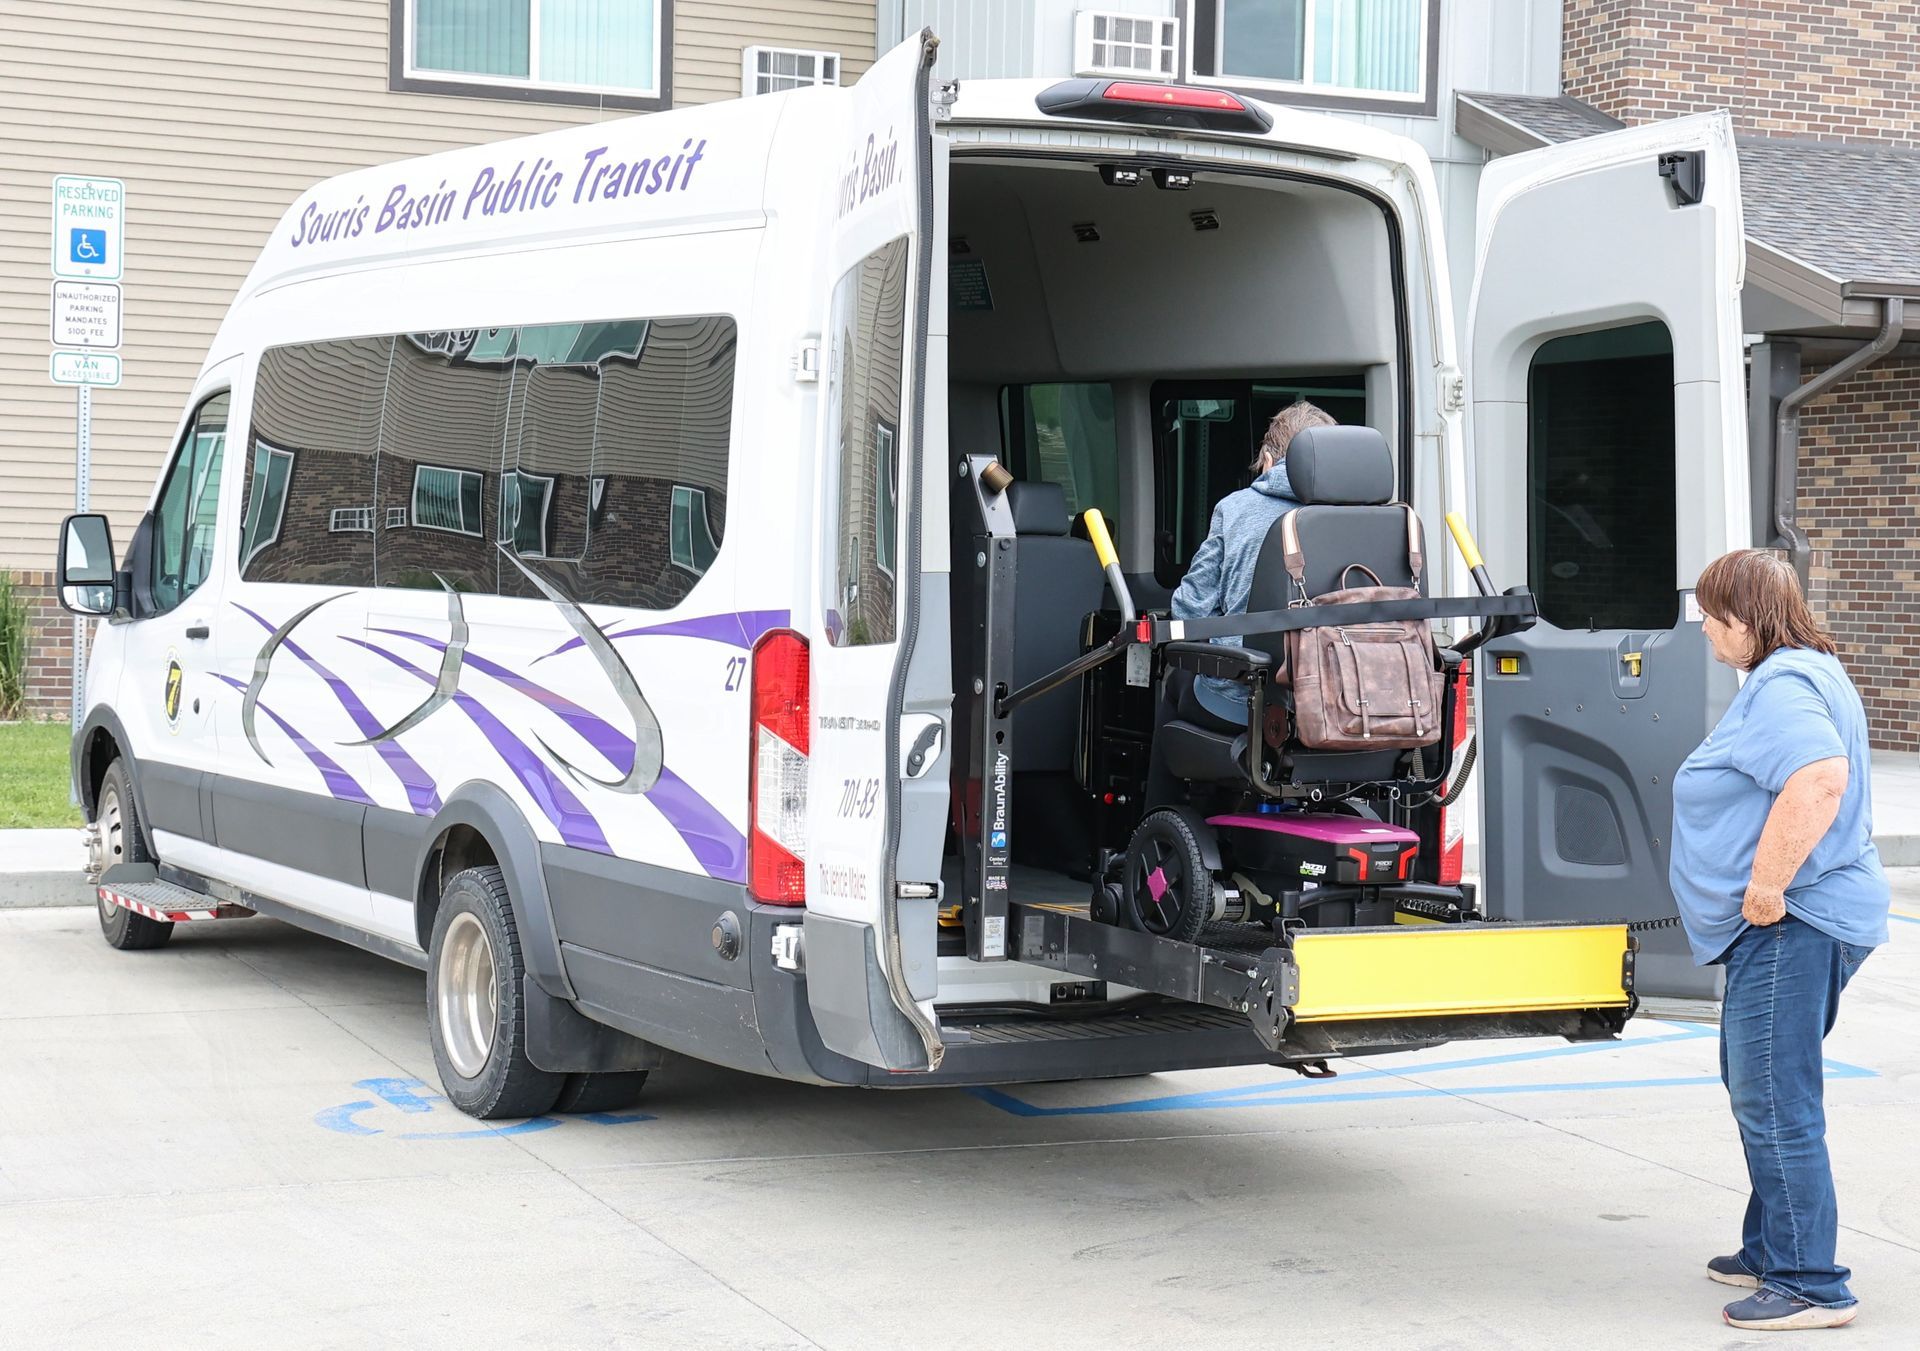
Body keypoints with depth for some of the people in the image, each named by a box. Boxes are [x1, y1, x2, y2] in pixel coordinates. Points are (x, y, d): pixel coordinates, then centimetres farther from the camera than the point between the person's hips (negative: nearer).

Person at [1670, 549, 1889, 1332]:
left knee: (1775, 1104, -8)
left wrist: (1767, 886, -28)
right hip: (1790, 926, 12)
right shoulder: (1800, 675, 18)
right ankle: (1771, 1252, 33)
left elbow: (1820, 777, -33)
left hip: (1788, 928, -12)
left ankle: (1811, 1286, -3)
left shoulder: (1782, 687, -17)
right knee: (1757, 1088, 21)